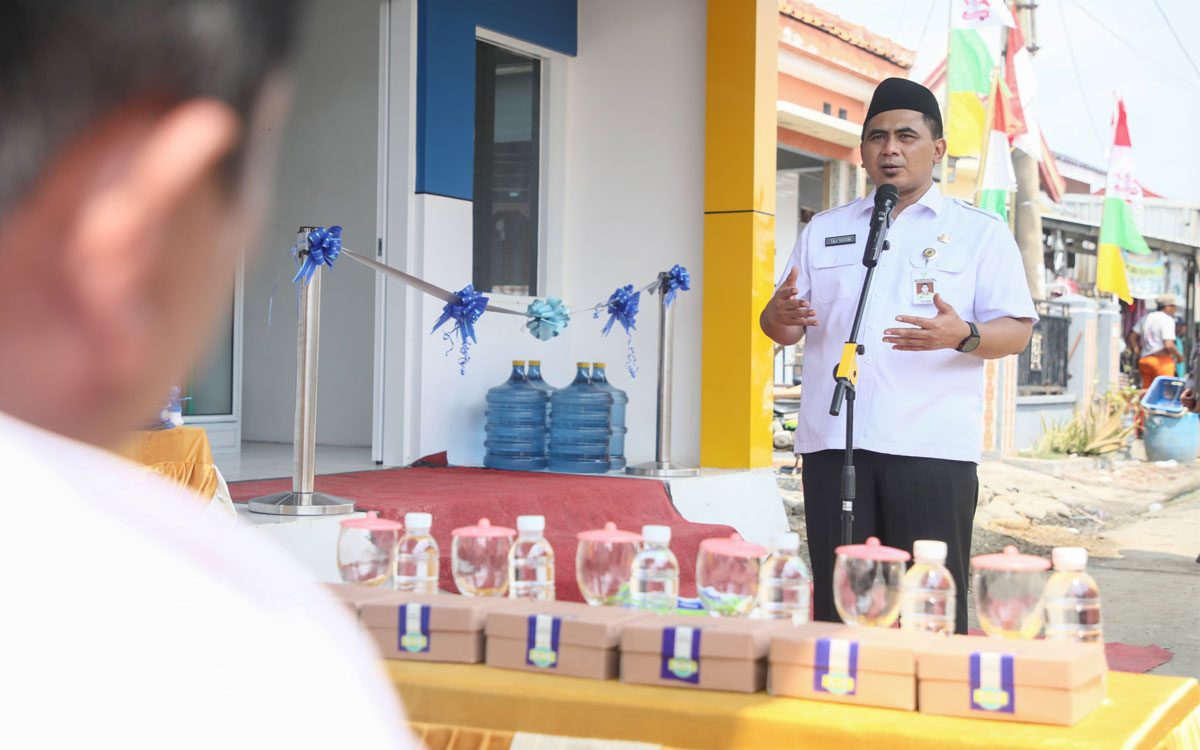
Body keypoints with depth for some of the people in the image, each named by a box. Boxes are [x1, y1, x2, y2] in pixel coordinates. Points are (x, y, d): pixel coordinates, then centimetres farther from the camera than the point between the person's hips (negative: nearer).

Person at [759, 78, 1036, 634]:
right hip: (833, 441, 3)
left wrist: (963, 336, -19)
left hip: (932, 446, -3)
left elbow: (1017, 330, 2)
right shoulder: (824, 230, 19)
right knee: (837, 597, 3)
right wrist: (779, 316, -7)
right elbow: (781, 325, 18)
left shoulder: (980, 231, 9)